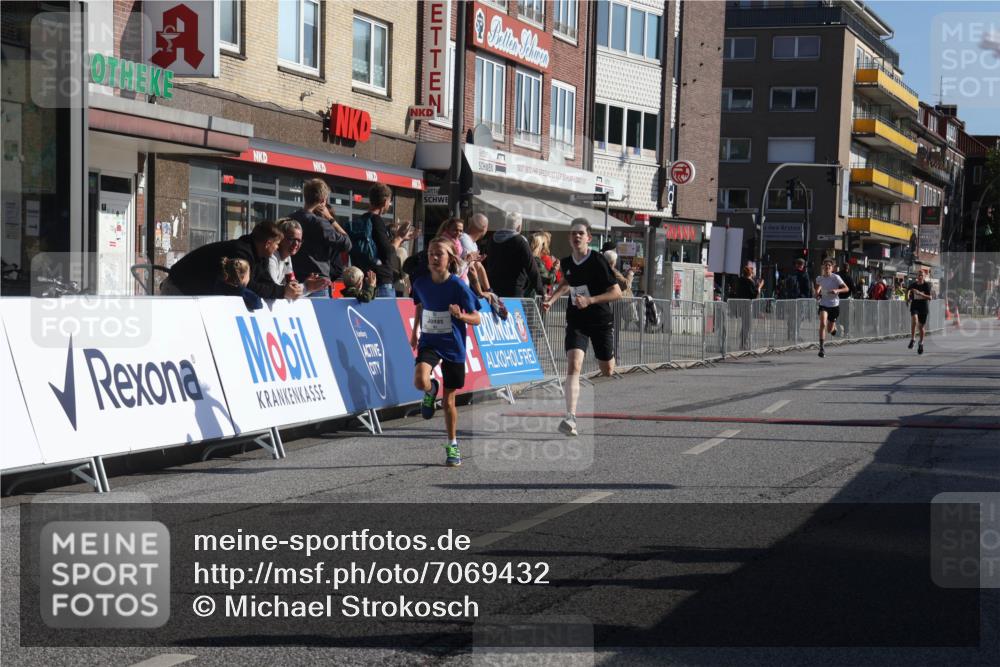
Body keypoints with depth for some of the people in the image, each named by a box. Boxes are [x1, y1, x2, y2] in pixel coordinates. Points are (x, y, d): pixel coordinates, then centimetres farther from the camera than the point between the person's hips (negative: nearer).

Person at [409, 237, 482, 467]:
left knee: (449, 400, 6)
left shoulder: (458, 286, -13)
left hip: (453, 346, -2)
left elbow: (476, 319, -9)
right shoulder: (421, 283, -3)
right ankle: (431, 391, 10)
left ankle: (453, 445, 24)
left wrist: (461, 316, -29)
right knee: (420, 381, -28)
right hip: (429, 342, 2)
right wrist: (415, 331, 20)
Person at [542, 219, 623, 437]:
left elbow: (617, 292, -16)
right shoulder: (567, 262, 1)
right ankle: (570, 418, -25)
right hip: (576, 322, 2)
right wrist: (551, 299, 12)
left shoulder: (598, 261, -15)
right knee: (573, 365, -18)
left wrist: (590, 300, -25)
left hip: (601, 322, -2)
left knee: (607, 370, 9)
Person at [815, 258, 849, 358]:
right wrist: (817, 293, 2)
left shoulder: (835, 277, -10)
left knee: (830, 329, 8)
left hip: (834, 305, -1)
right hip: (823, 305, 1)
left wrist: (837, 290, -30)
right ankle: (821, 348, -21)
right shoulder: (819, 278, 0)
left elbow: (846, 288, -13)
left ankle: (834, 327, 49)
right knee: (823, 324, -23)